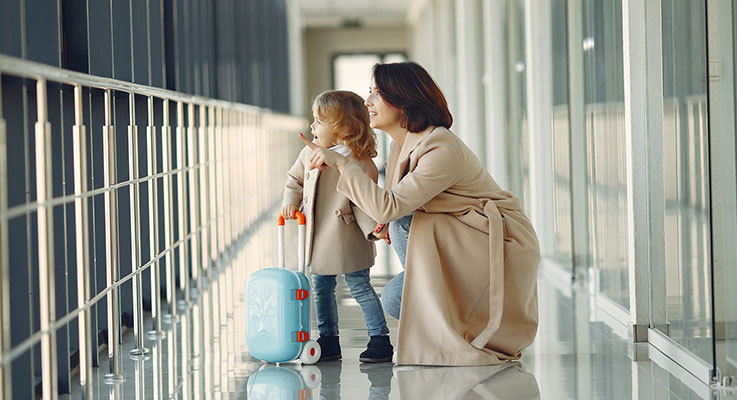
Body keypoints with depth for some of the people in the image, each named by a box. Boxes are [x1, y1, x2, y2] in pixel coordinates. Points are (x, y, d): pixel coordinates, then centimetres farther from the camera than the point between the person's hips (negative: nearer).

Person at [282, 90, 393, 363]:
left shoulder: (359, 161, -14)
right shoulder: (308, 154, 4)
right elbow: (294, 180, 20)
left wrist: (374, 227, -23)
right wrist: (290, 202, 5)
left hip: (348, 239, -7)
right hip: (319, 238, 7)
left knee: (359, 287, -3)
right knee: (322, 289, 13)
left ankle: (380, 339, 5)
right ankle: (329, 340, 25)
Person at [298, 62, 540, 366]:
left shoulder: (443, 150, -26)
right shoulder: (404, 145, 4)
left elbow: (388, 206, -33)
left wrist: (341, 162, -27)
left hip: (501, 245, -8)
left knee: (404, 225, -24)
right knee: (394, 298, -3)